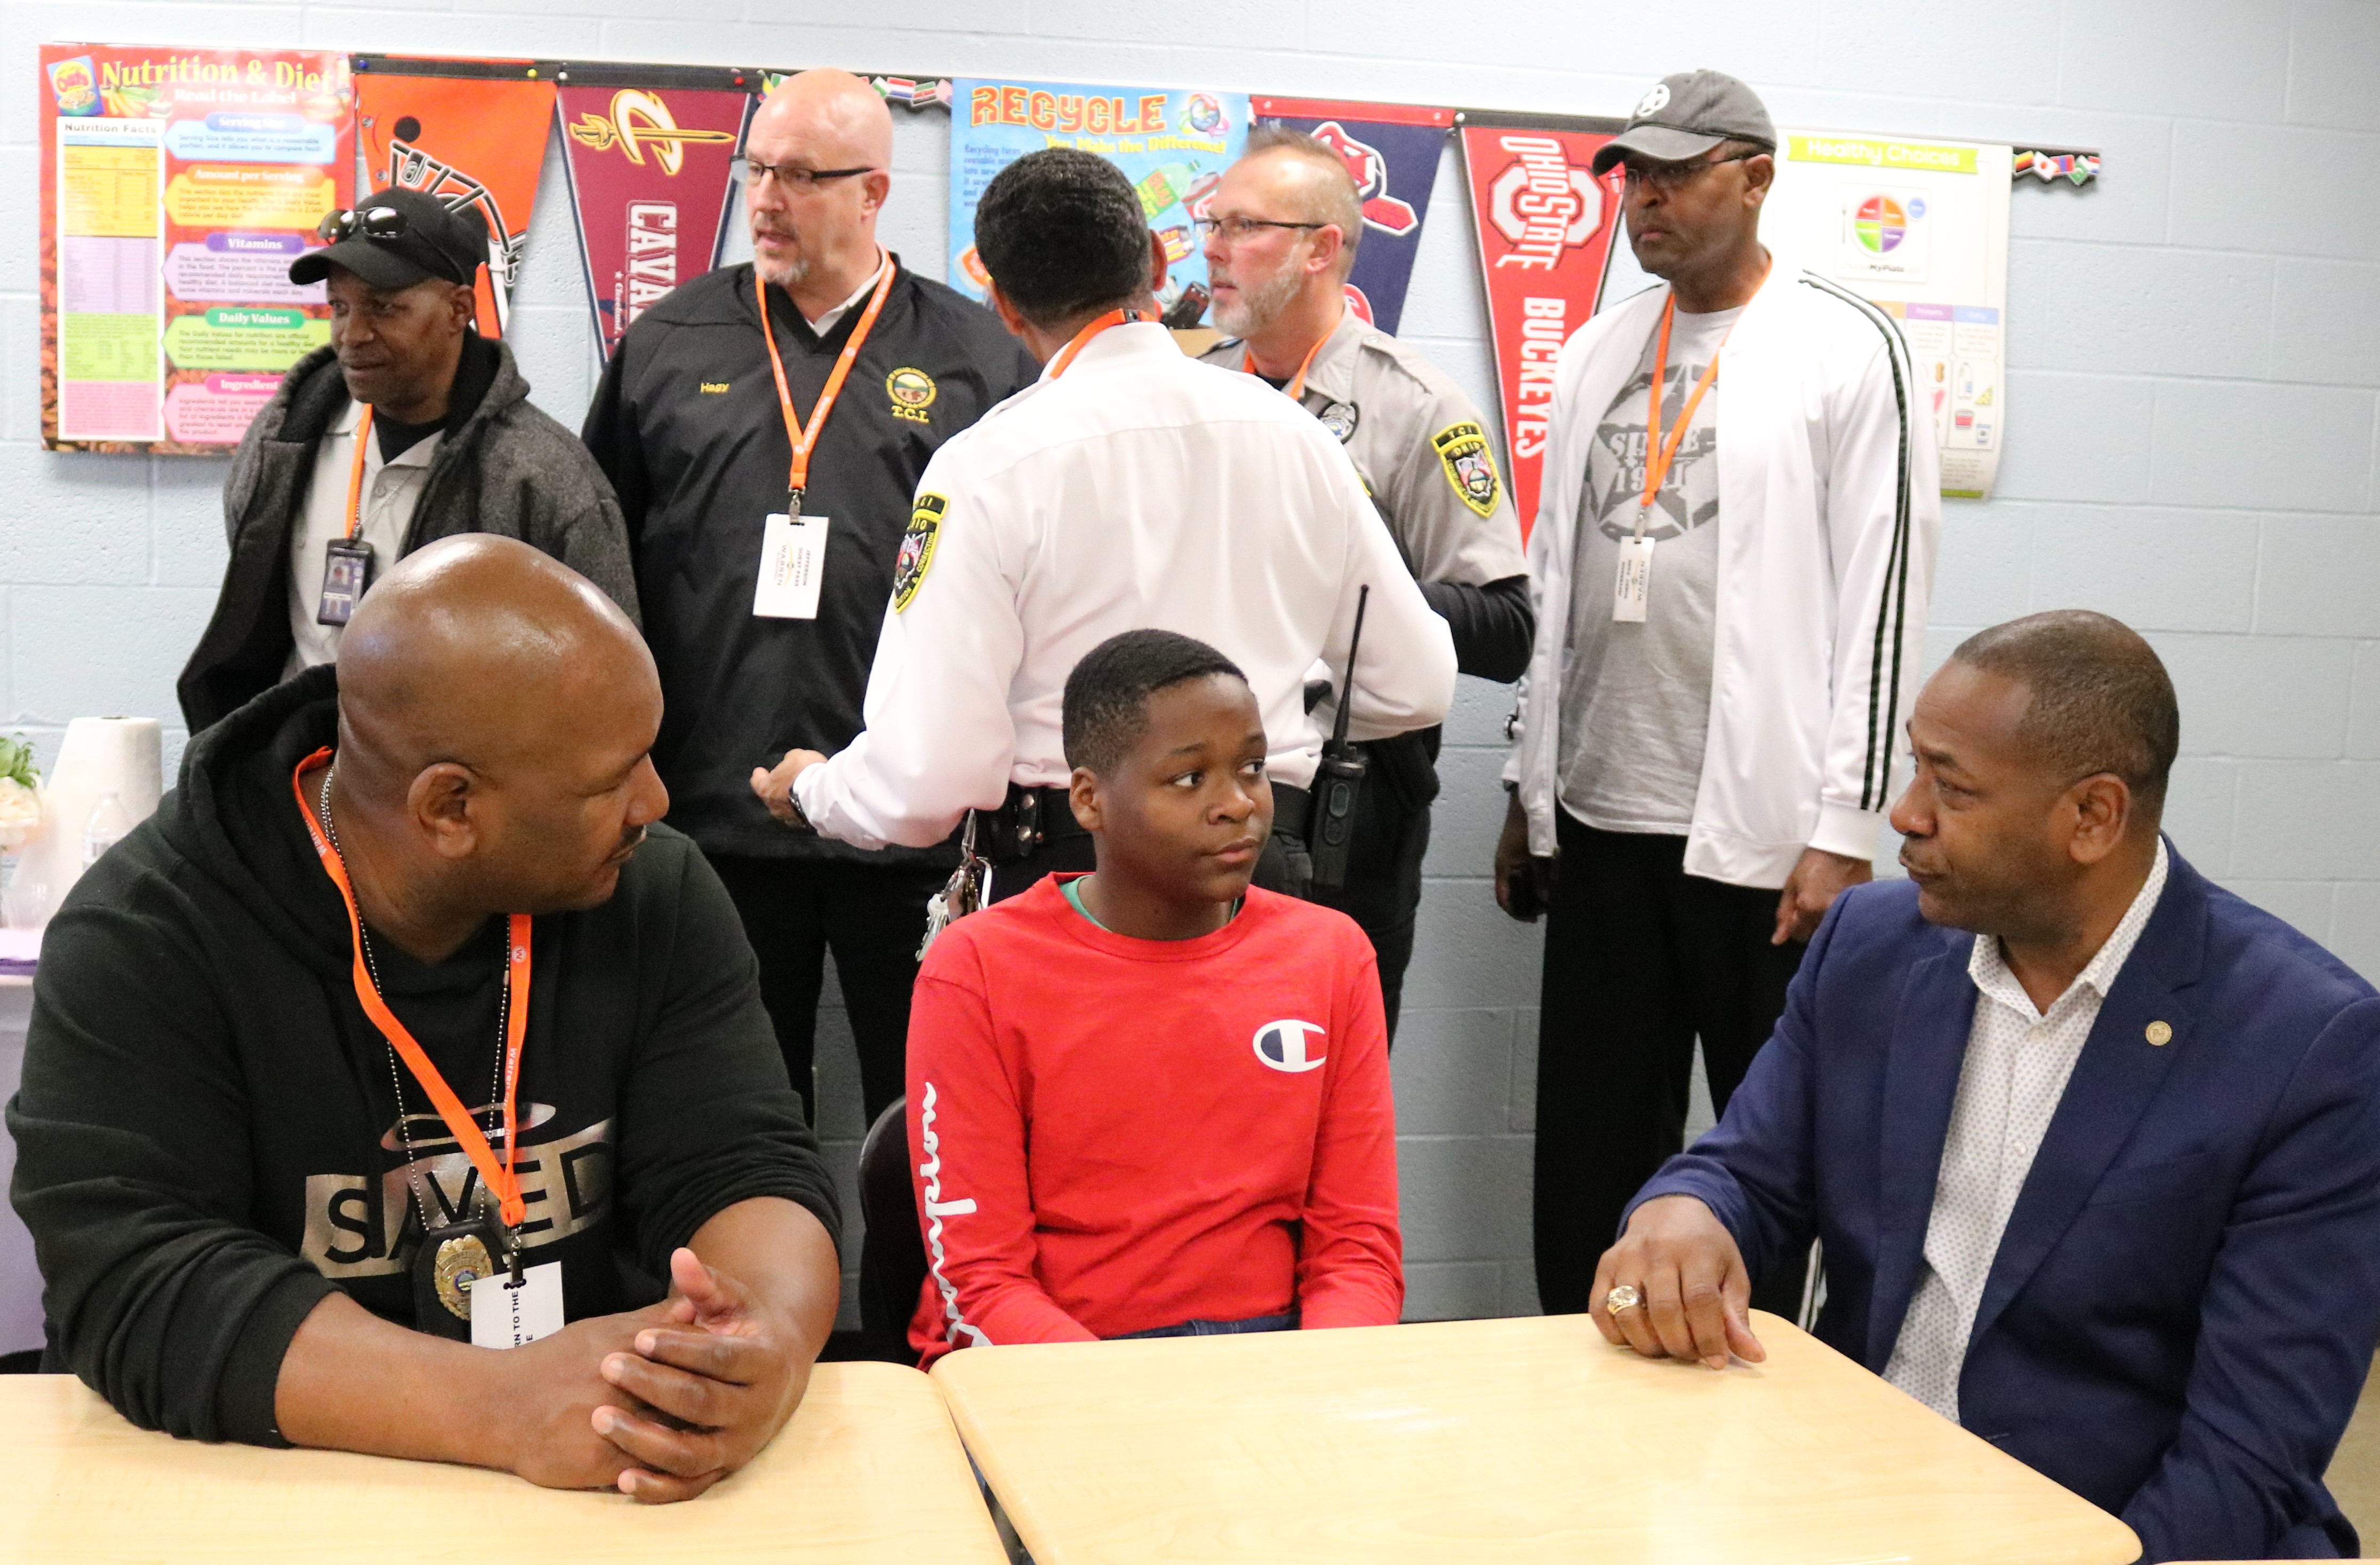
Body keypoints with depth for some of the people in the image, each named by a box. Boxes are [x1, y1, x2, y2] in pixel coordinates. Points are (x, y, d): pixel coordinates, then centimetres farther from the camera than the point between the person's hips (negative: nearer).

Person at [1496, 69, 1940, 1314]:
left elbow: (1883, 599, -8)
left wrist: (1842, 833, -13)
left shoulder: (1848, 350, -4)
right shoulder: (1595, 353, 14)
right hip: (1599, 820, 5)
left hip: (1763, 833, -5)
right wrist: (1528, 788, 15)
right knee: (1585, 1170, 10)